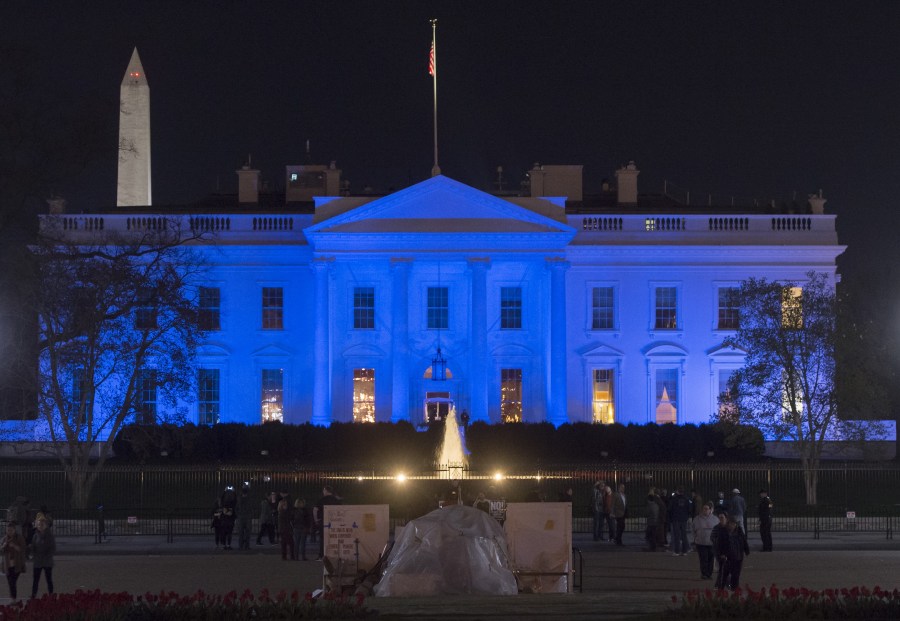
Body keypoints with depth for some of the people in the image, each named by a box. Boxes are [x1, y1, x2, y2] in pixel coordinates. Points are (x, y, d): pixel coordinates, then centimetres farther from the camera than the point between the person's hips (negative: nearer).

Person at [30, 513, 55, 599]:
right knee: (35, 580, 3)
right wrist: (34, 556, -9)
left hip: (47, 562, -2)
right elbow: (32, 547, 6)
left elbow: (53, 549, -4)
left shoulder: (50, 535, -5)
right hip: (37, 562, 2)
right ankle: (33, 597, 6)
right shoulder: (36, 536, 2)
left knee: (49, 580, 5)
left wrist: (47, 557, -14)